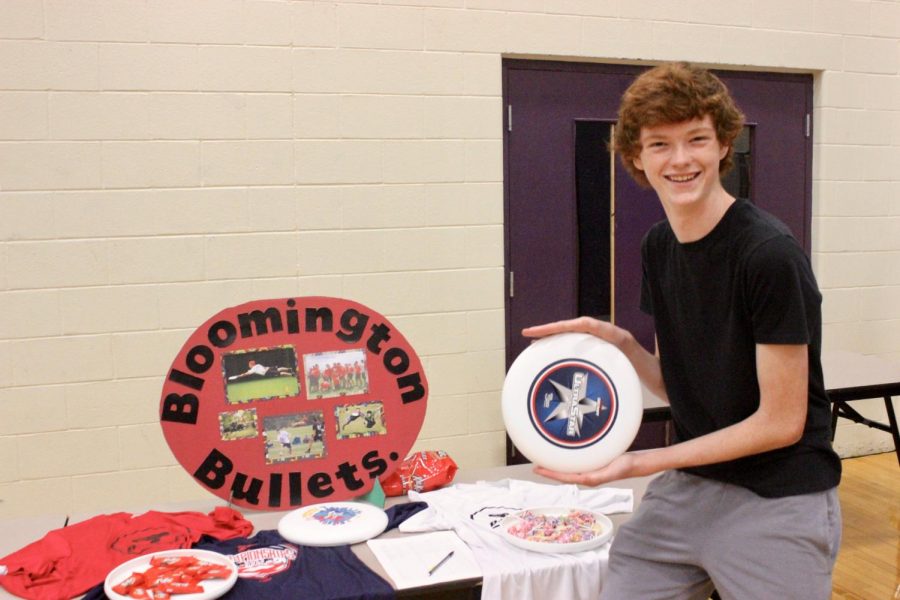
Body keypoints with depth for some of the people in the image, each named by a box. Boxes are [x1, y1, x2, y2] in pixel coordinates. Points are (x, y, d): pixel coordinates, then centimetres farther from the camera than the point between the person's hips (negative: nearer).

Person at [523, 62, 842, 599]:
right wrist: (621, 344, -9)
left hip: (777, 502, -5)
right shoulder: (657, 247, 2)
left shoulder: (770, 254, -19)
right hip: (686, 487, 6)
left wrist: (643, 463, -17)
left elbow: (781, 422, -15)